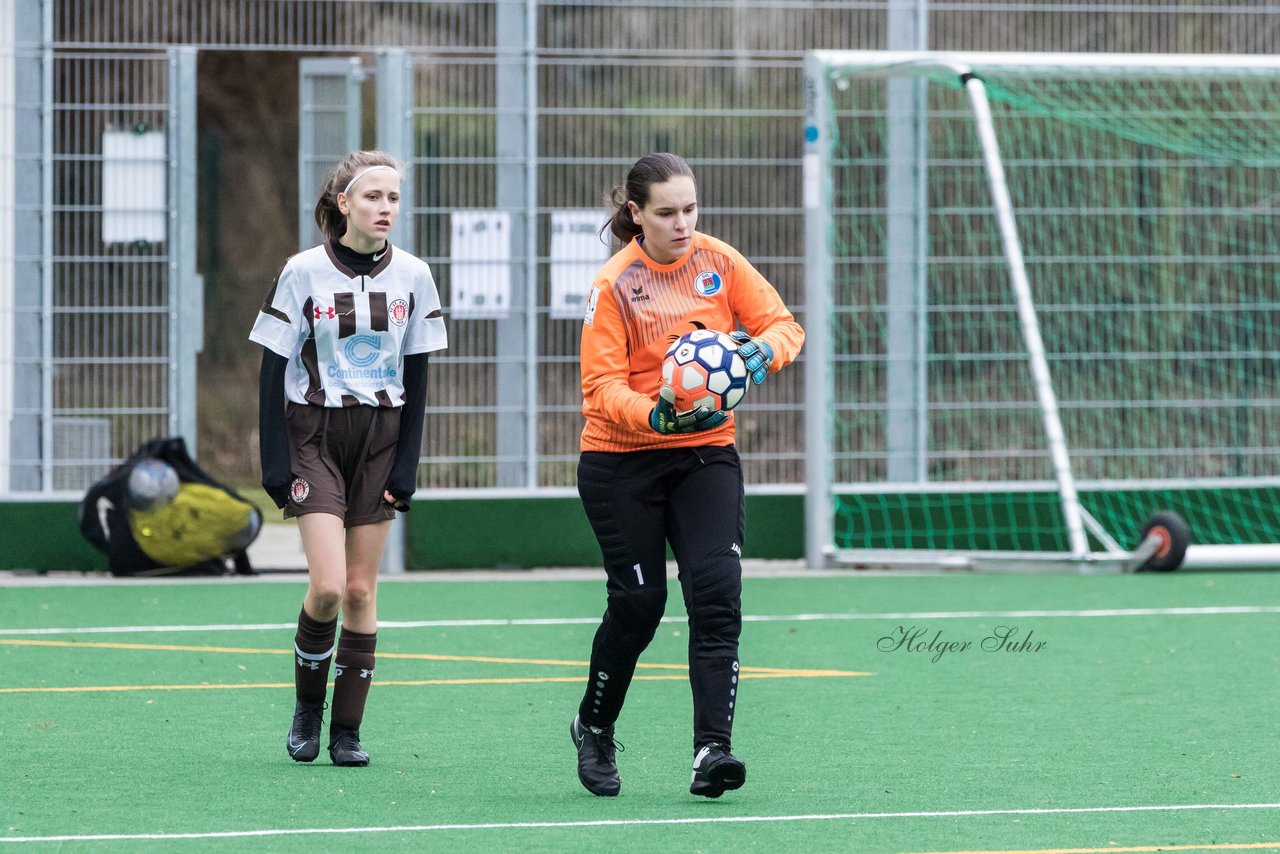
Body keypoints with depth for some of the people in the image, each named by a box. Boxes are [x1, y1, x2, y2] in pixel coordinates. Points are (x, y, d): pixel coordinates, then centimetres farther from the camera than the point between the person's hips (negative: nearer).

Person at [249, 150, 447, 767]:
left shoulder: (413, 276, 1)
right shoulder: (304, 272, -6)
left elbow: (416, 377, 5)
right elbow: (272, 370, -3)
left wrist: (407, 463, -1)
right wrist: (274, 460, -9)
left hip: (380, 440, 3)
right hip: (314, 436, -3)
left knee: (360, 589, 2)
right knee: (327, 587, -14)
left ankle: (347, 730, 9)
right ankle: (307, 705, 10)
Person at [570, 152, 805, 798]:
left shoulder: (719, 262, -1)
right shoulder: (613, 285, -11)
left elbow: (783, 326, 1)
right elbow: (601, 386, -15)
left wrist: (763, 350, -22)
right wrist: (655, 416, -34)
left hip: (706, 454, 3)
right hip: (621, 462, -3)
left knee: (716, 589, -15)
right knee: (637, 601, -1)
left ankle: (711, 751, -21)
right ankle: (593, 730, 26)